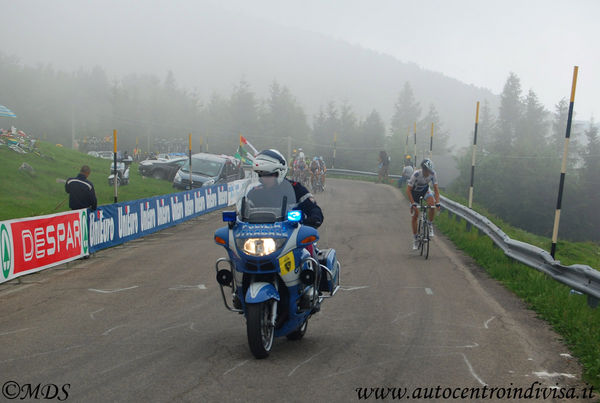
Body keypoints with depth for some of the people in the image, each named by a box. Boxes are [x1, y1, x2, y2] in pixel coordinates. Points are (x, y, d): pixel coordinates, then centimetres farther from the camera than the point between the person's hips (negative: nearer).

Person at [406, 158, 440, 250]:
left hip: (425, 189, 2)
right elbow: (408, 190, -29)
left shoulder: (432, 173, -25)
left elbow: (436, 189, -17)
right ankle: (415, 238, 9)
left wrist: (437, 203, -27)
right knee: (415, 215, -5)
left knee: (432, 204, -28)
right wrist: (413, 203, -35)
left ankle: (430, 225, -5)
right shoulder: (416, 174, -34)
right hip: (415, 191, -2)